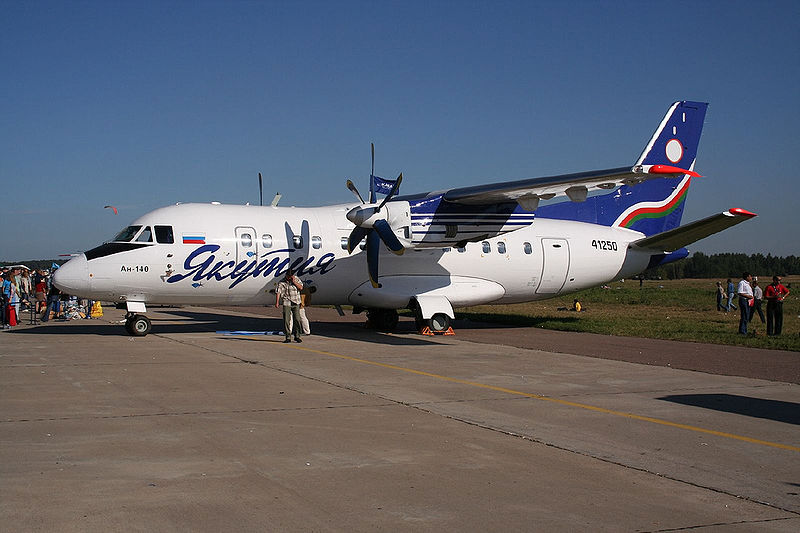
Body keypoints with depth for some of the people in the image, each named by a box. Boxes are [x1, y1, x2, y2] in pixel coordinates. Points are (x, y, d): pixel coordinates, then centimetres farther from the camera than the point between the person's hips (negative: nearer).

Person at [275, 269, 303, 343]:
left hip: (296, 303, 2)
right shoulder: (282, 282, -4)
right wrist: (277, 302, -19)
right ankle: (288, 337, 3)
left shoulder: (296, 279, 6)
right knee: (286, 320, -3)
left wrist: (294, 282, -11)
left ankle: (297, 336, 8)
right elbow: (278, 292, -10)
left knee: (297, 319, -1)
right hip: (286, 303, -2)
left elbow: (301, 287, 0)